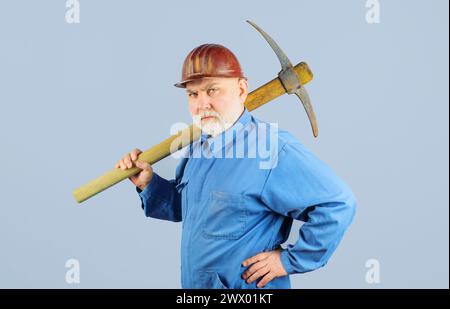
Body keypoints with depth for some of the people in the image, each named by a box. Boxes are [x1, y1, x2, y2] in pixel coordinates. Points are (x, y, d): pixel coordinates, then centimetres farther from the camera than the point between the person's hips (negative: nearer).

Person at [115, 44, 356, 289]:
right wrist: (148, 183, 0)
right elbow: (180, 207, 18)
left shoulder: (275, 151, -22)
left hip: (249, 286, -8)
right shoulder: (198, 147, 4)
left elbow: (338, 204, -24)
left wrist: (291, 260, -20)